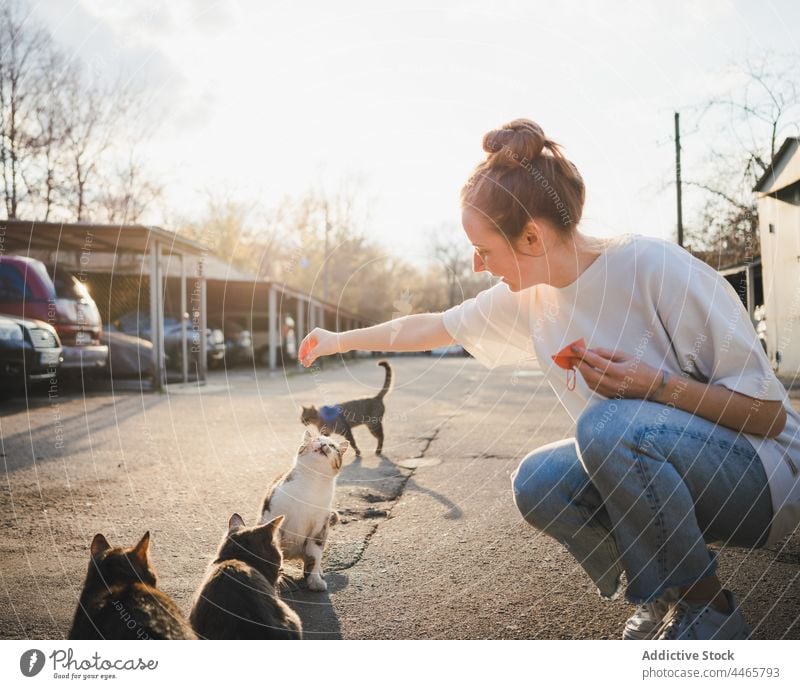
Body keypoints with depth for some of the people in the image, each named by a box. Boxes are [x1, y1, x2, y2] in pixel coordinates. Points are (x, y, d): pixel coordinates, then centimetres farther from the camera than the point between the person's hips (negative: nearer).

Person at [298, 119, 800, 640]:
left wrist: (656, 384, -31)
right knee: (537, 482, -18)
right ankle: (661, 598, 5)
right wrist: (340, 340, 17)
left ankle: (707, 611, -10)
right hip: (656, 471, 6)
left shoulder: (655, 266, -22)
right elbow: (434, 328, 12)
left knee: (610, 424, -31)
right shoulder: (527, 297, -2)